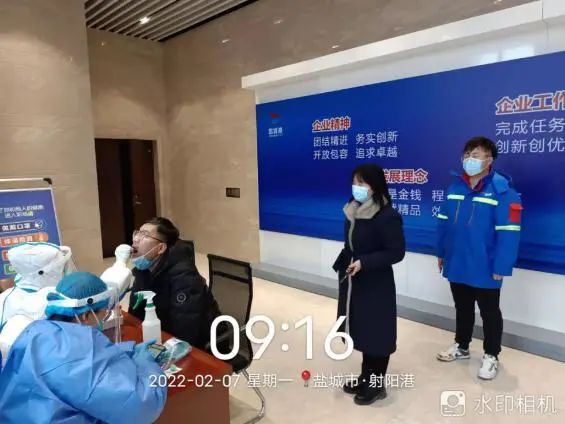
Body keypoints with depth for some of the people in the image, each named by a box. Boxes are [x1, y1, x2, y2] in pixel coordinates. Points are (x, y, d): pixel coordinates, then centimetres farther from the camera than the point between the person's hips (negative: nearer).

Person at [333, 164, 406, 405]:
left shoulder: (387, 216, -19)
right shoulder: (353, 211, 5)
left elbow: (396, 252, -18)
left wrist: (364, 263, -26)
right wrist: (341, 265, 13)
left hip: (376, 285, -7)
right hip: (353, 282, 8)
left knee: (376, 334, 6)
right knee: (361, 331, 16)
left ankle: (377, 384, 23)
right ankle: (366, 377, 33)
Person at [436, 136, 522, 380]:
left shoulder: (503, 191, -17)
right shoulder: (455, 186, 4)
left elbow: (508, 233, -19)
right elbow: (444, 222, 9)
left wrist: (501, 267, -19)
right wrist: (441, 252, 11)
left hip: (485, 268, -5)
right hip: (456, 265, 6)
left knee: (489, 313, 14)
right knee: (462, 308, 23)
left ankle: (491, 356, 32)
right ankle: (461, 346, 42)